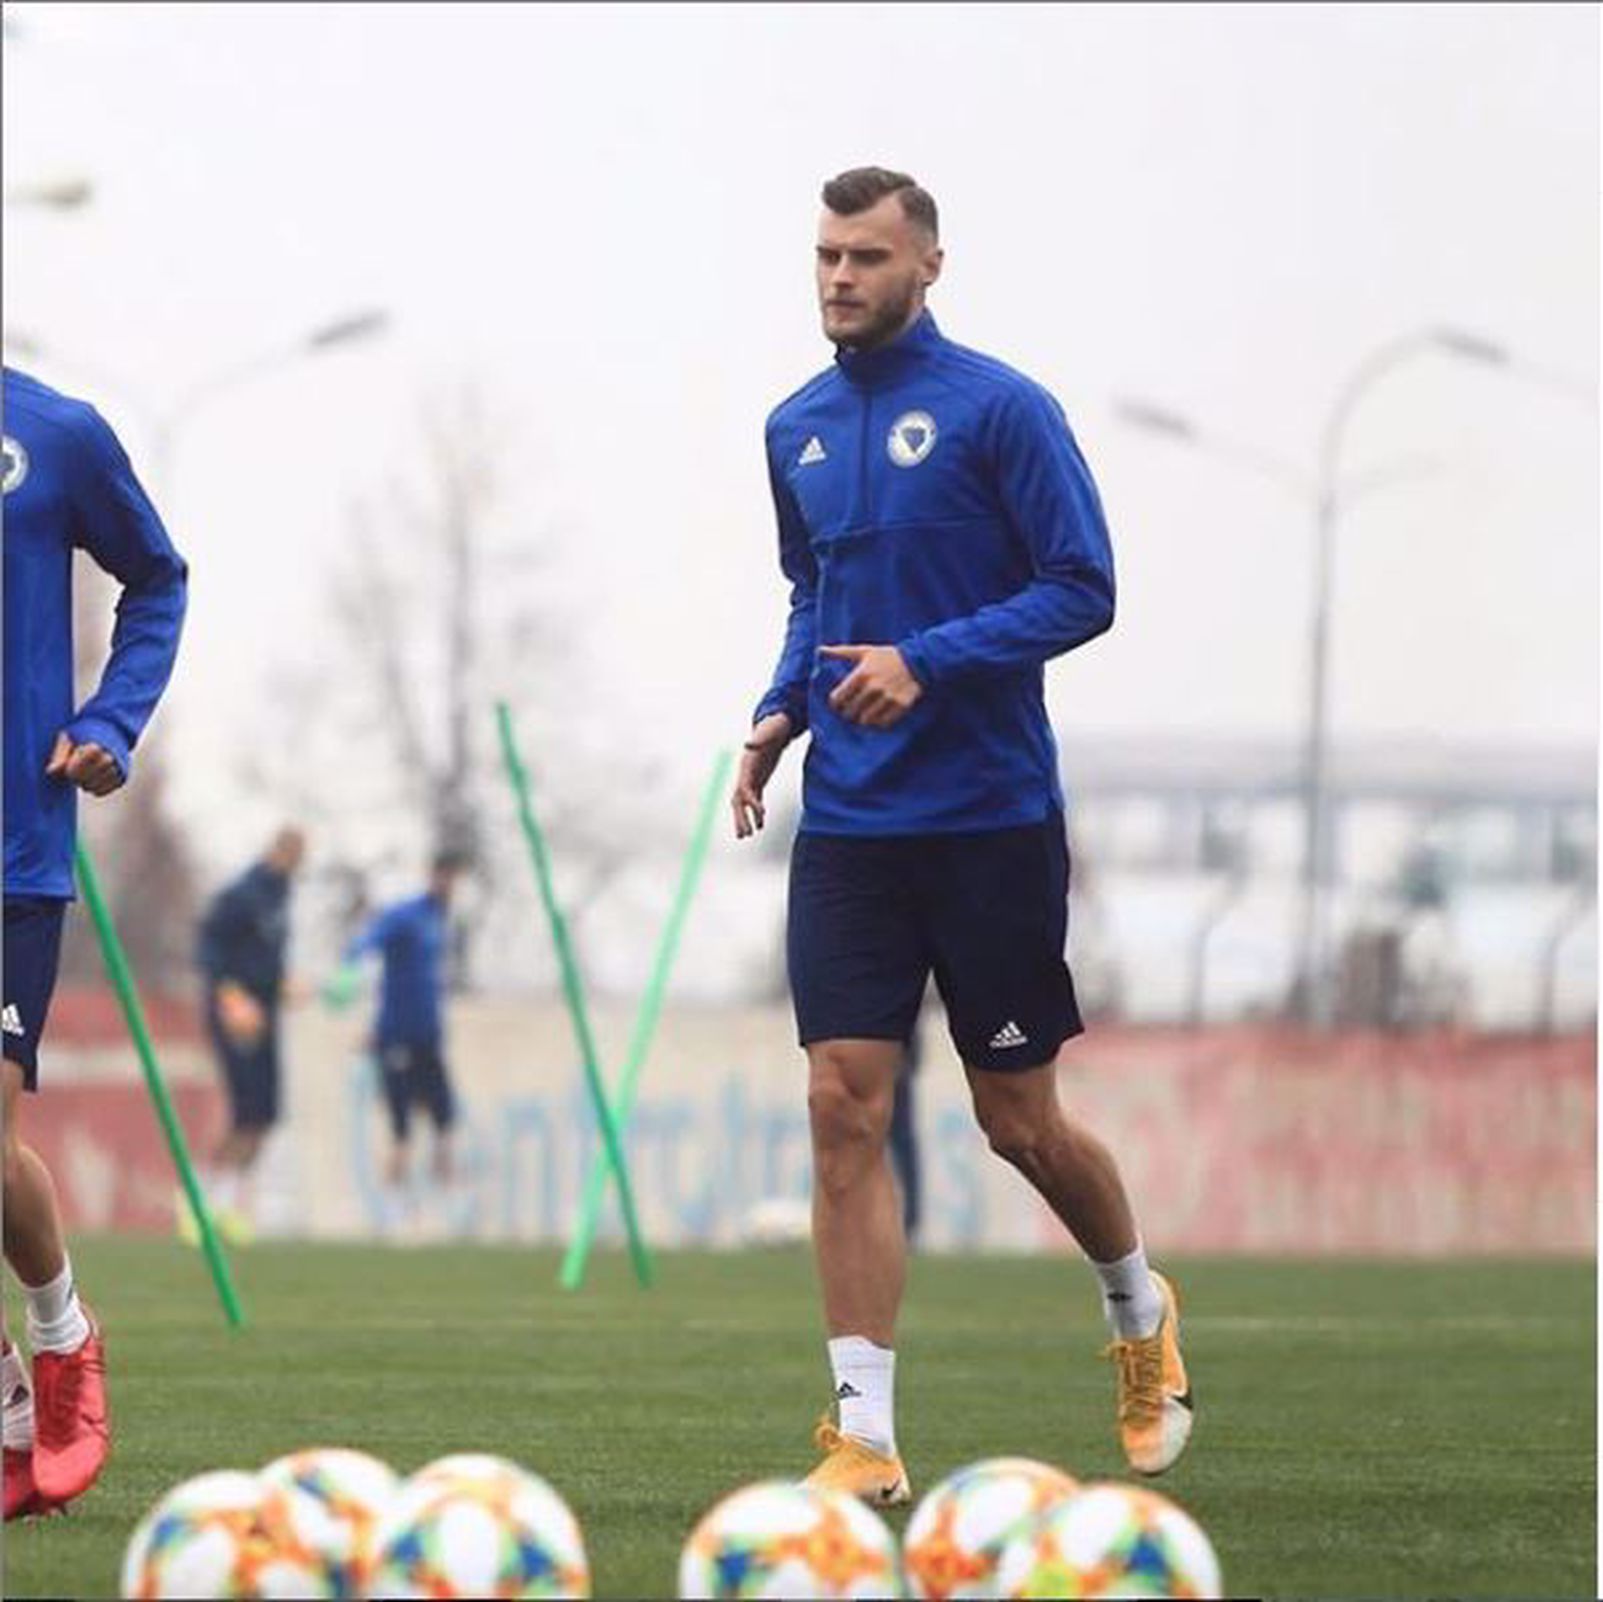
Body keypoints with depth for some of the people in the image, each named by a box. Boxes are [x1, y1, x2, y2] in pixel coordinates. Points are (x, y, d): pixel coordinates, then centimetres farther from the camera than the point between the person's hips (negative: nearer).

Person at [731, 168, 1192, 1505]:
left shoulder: (1001, 410, -9)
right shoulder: (798, 430, 9)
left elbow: (1083, 588, -11)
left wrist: (926, 664, -21)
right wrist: (779, 712, 6)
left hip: (992, 819, -4)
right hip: (849, 827, 4)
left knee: (1019, 1121, 5)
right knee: (846, 1108, -7)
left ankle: (1141, 1308, 35)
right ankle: (865, 1434, -7)